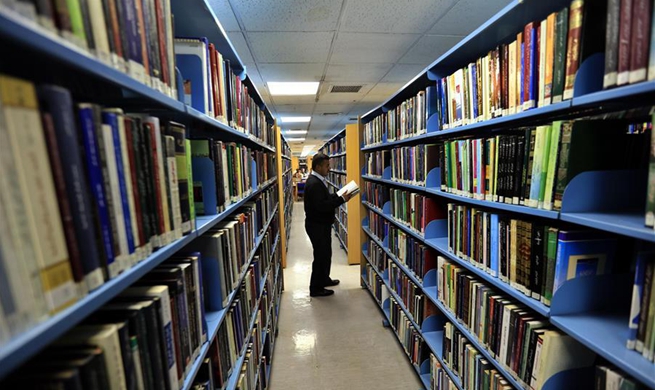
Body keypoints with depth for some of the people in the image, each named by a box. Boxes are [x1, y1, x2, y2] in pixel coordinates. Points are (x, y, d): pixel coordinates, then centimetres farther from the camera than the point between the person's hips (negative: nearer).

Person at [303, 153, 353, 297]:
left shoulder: (318, 180, 9)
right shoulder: (314, 183, -24)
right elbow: (322, 206, -30)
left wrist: (340, 196, 0)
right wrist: (341, 199, -25)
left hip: (321, 224, 10)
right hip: (317, 225, -10)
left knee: (325, 253, 21)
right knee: (321, 255, 1)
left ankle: (324, 279, 39)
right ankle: (316, 288, 16)